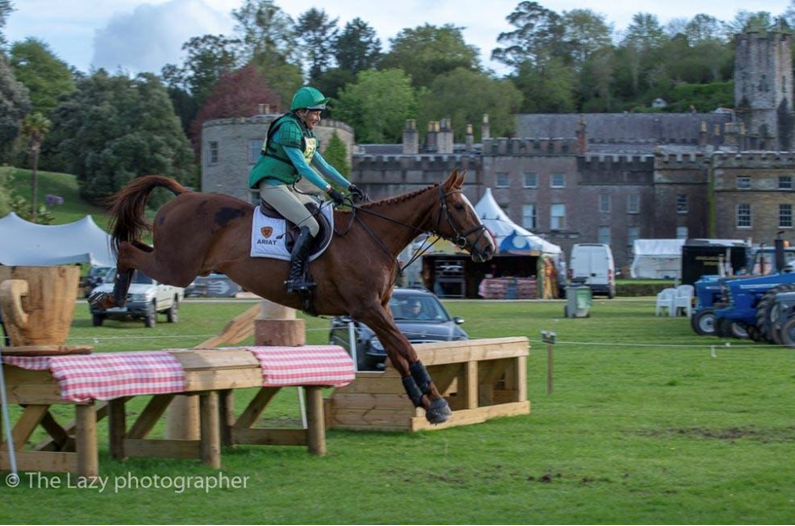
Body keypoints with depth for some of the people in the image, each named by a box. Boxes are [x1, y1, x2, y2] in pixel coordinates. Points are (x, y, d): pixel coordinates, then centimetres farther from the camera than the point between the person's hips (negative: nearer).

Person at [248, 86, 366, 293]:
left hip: (288, 188, 10)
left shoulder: (308, 134, 16)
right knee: (310, 225, -23)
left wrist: (350, 186, 10)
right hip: (272, 185, -10)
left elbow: (323, 166, 18)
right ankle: (295, 278, -25)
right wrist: (329, 190, -23)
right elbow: (302, 166, -21)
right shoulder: (288, 128, -14)